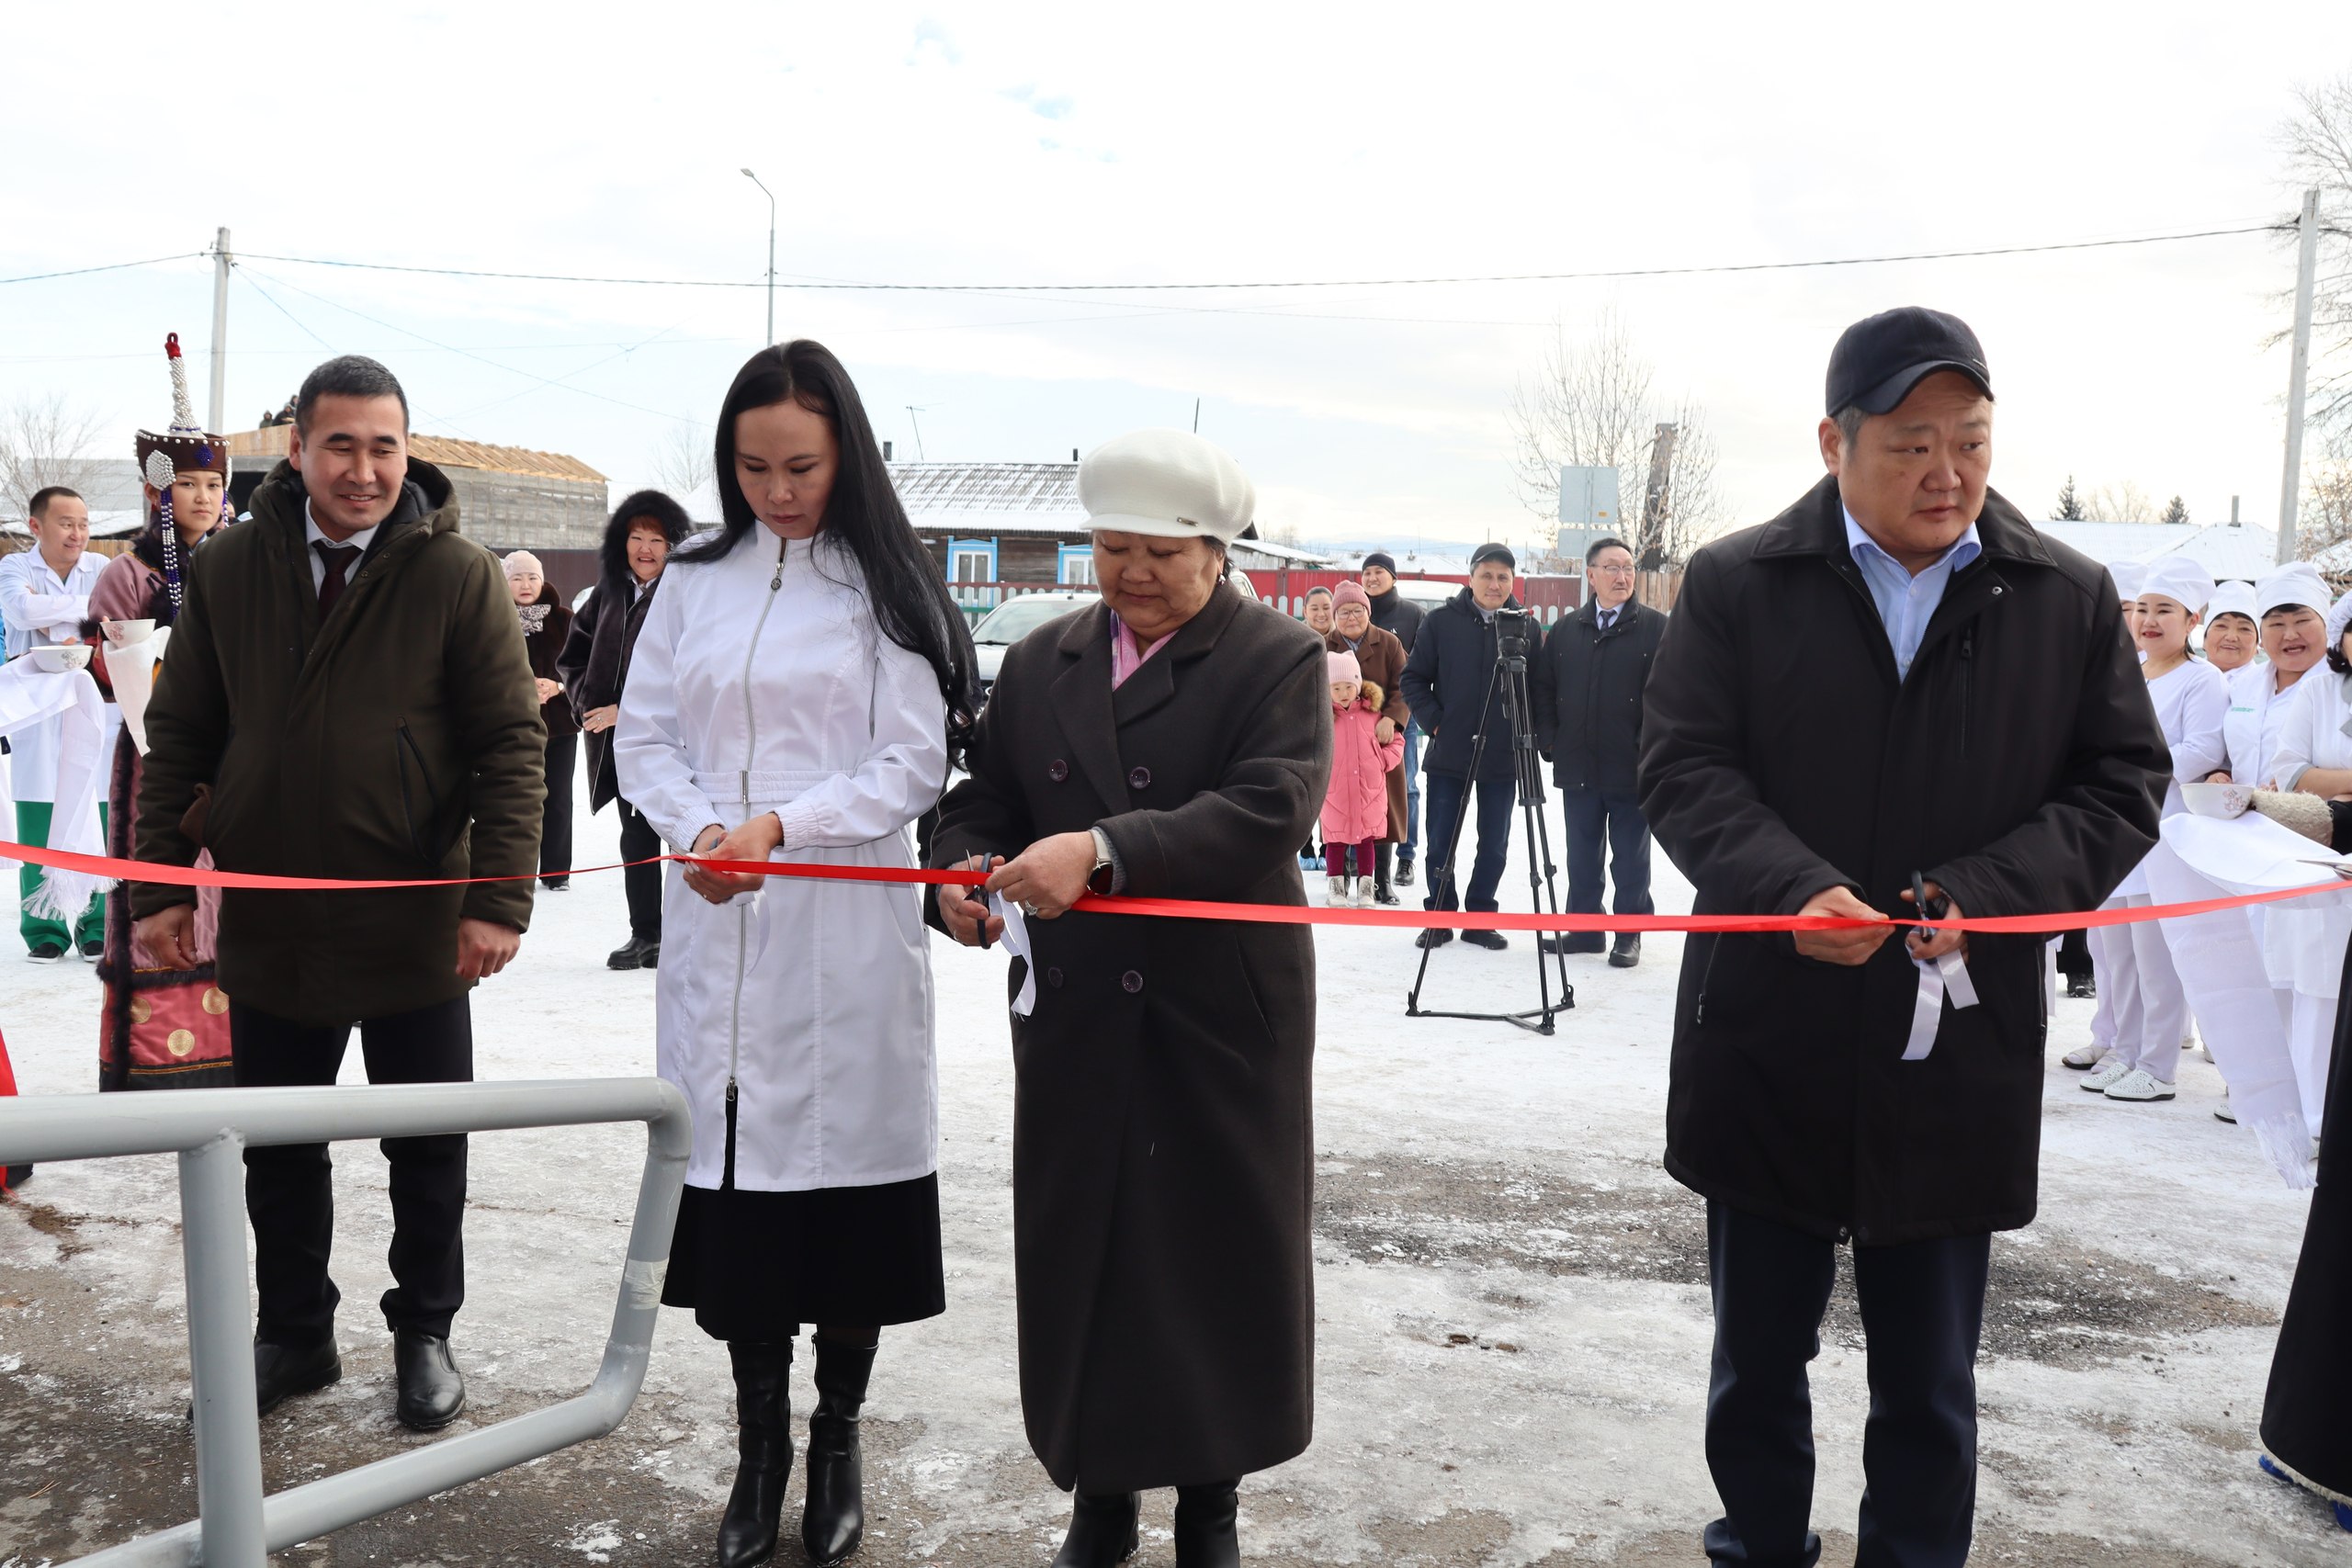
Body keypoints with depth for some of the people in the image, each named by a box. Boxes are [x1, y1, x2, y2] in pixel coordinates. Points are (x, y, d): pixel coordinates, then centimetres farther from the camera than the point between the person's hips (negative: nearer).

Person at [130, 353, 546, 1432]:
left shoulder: (460, 576, -7)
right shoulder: (226, 572, 2)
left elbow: (510, 744, -9)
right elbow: (179, 739, 6)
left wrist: (501, 898, -16)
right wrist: (159, 886, 1)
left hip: (417, 931, -2)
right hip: (268, 928, 3)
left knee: (428, 1156, 11)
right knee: (279, 1154, 16)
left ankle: (424, 1335, 30)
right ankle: (293, 1335, 34)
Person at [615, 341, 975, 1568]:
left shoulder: (887, 589, 0)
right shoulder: (694, 580, 10)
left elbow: (912, 766, -5)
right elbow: (642, 737, 9)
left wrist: (780, 827, -16)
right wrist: (697, 829, -10)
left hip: (845, 936, -2)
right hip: (714, 930, 3)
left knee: (841, 1175, 3)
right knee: (733, 1181, 6)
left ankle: (837, 1441, 22)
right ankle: (759, 1447, 23)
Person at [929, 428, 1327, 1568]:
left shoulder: (1279, 660, -5)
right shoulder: (1038, 662, 11)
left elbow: (1269, 809, -20)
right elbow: (985, 796, 12)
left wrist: (1101, 850, -31)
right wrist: (962, 870, -12)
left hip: (1222, 1016, -3)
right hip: (1074, 1016, 4)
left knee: (1218, 1254, 8)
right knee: (1078, 1249, 9)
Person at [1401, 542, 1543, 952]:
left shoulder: (1527, 627, 3)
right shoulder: (1441, 621, -1)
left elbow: (1540, 690, 8)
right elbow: (1414, 678, 3)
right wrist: (1433, 722, -5)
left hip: (1504, 759, 1)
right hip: (1448, 753, -1)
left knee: (1494, 845, 8)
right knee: (1442, 841, 5)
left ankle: (1480, 918, 21)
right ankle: (1440, 917, 18)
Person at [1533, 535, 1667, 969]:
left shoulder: (1655, 627, -1)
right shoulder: (1566, 630, 10)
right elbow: (1544, 688, 15)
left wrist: (1649, 750, -11)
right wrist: (1550, 739, 5)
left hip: (1632, 769, -4)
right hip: (1578, 767, 4)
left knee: (1630, 856, 4)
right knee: (1581, 854, 11)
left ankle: (1630, 935, 13)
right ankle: (1583, 928, 21)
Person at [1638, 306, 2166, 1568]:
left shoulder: (2070, 599, 3)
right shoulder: (1734, 585, -2)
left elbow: (2120, 791, 2)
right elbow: (1683, 768, -6)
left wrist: (1982, 893, -15)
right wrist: (1794, 890, -24)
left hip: (1959, 1065, 1)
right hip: (1768, 1049, 0)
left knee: (1931, 1389, 14)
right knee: (1757, 1363, 16)